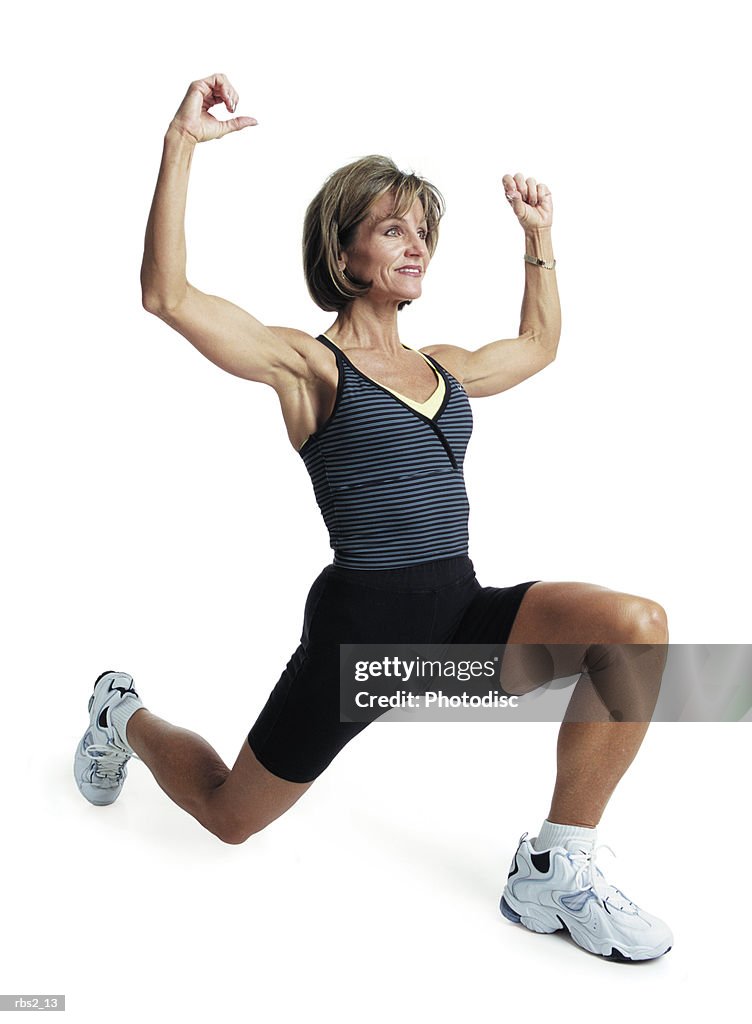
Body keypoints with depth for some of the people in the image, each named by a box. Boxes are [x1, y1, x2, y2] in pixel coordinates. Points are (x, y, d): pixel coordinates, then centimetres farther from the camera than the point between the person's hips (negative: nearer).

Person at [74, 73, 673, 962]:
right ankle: (125, 717, 45)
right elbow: (167, 295, -17)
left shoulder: (445, 367, 14)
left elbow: (539, 343, 33)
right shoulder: (308, 364, -5)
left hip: (462, 614, 5)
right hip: (362, 621, -5)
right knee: (229, 815, 12)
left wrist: (539, 232, 32)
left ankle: (552, 872, -8)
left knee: (635, 626, -21)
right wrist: (181, 145, -18)